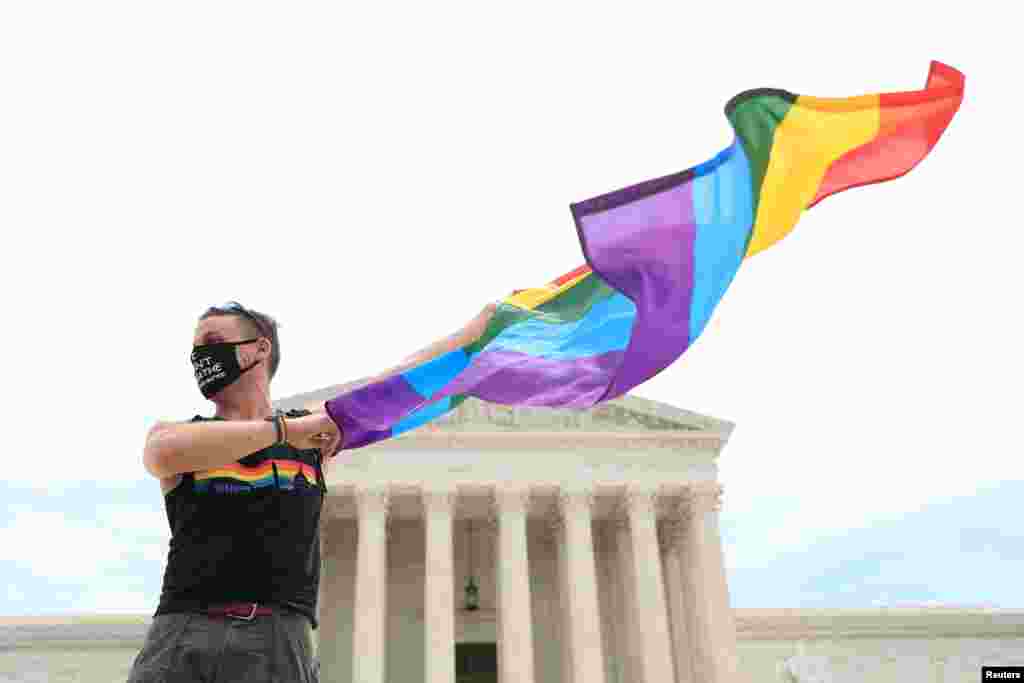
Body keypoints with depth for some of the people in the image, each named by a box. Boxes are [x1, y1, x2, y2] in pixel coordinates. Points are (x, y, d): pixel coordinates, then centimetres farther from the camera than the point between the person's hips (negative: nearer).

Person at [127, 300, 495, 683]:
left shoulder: (316, 429, 14)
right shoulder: (172, 432, 12)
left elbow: (409, 377, 17)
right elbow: (167, 453, -12)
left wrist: (488, 318, 23)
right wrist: (286, 429, -10)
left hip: (279, 640, 0)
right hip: (182, 637, 1)